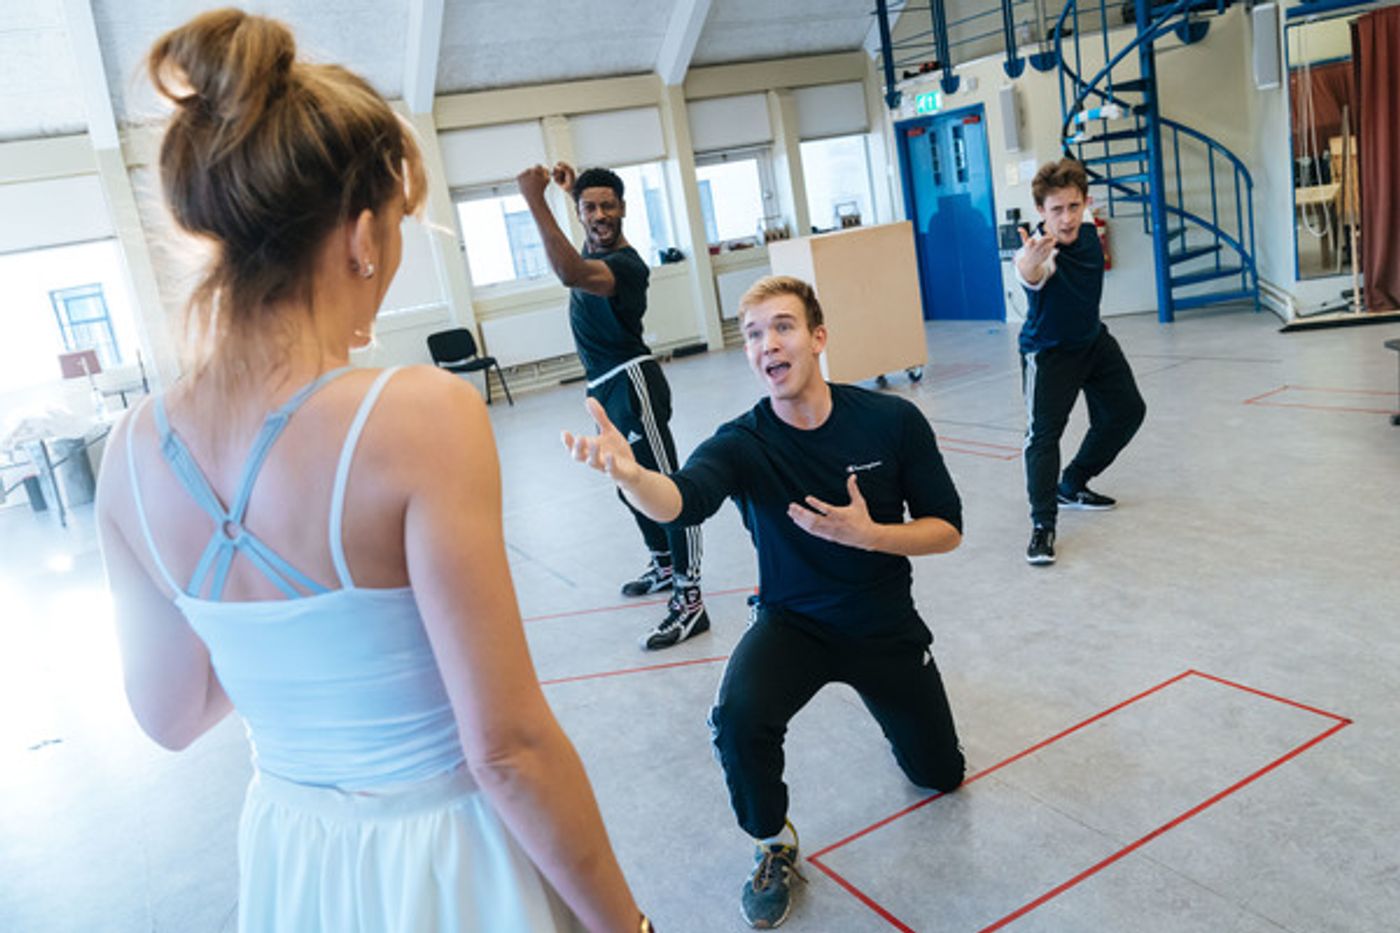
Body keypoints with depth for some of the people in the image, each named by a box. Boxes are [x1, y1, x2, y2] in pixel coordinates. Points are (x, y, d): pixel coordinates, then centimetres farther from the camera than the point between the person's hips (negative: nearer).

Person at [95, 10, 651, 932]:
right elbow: (508, 748, -23)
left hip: (288, 855, 6)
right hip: (445, 858, -5)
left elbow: (171, 716, 5)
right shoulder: (423, 414, -26)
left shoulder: (136, 451, -7)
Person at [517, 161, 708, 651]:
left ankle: (690, 601, -8)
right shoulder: (592, 250, 7)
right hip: (604, 387, 10)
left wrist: (536, 200, -39)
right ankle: (664, 566, 38)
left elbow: (571, 274, -41)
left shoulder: (626, 265, -20)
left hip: (631, 383, -10)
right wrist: (572, 189, 20)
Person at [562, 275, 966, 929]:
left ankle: (877, 693, 50)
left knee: (939, 775, 17)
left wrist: (868, 535, -28)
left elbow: (947, 529, -9)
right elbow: (681, 501, -42)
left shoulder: (893, 422, -17)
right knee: (738, 717, -33)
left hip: (886, 628, 2)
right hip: (792, 623, -2)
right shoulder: (742, 445, -20)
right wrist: (628, 474, -64)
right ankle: (774, 846, -2)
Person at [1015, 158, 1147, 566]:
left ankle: (1072, 486, 32)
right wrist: (1028, 264, -78)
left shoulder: (1089, 235, -7)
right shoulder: (1039, 251, -30)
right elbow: (1030, 275, -58)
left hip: (1094, 341, 8)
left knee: (1126, 411, 18)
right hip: (1048, 352, -8)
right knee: (1043, 433, -20)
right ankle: (1043, 524, -11)